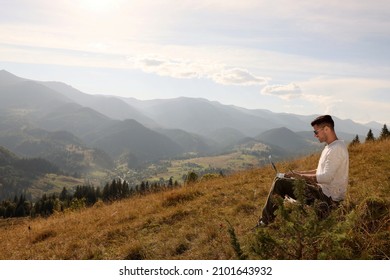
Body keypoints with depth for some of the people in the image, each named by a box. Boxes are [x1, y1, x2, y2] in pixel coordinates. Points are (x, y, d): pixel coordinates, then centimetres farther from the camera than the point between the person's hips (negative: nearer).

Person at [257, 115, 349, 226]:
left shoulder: (336, 149, -20)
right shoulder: (331, 147, 13)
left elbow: (326, 177, -27)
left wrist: (300, 176, -16)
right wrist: (299, 173, 10)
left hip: (328, 198, -10)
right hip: (324, 190, 10)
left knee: (280, 183, -11)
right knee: (280, 181, 12)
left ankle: (265, 222, 1)